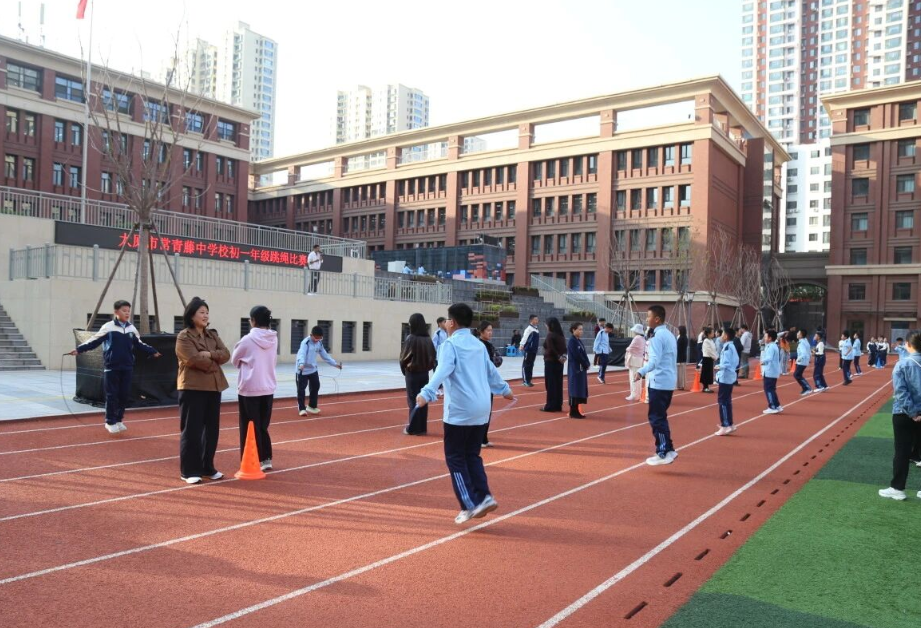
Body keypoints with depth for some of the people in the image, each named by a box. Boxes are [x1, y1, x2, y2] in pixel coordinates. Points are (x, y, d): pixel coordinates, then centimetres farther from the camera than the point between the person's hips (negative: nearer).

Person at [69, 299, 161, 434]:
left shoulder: (132, 329, 8)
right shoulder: (108, 327, -5)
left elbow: (139, 344, 18)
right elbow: (94, 341, -6)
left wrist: (153, 351, 17)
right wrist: (79, 349, -15)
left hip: (127, 367, 4)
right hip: (111, 367, -4)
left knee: (124, 395, 8)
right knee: (112, 395, 1)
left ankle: (119, 420, 22)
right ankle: (110, 422, 11)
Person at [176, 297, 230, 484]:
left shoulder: (213, 335, 15)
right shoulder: (184, 337, -6)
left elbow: (226, 355, 3)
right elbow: (194, 359, -19)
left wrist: (210, 354, -15)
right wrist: (214, 364, -6)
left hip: (213, 387, 7)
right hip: (192, 388, -7)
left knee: (212, 429, 10)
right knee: (191, 430, -2)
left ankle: (207, 467, 22)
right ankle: (189, 471, 6)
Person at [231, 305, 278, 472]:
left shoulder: (247, 340, -12)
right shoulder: (274, 339, 1)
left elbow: (234, 360, 3)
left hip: (249, 390, -5)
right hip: (268, 389, 5)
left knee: (250, 428, 5)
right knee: (263, 426, 17)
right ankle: (266, 459, 19)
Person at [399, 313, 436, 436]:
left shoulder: (411, 339, -15)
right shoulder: (428, 339, -1)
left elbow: (403, 358, -8)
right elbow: (432, 357, 3)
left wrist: (404, 370, 9)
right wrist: (426, 366, 10)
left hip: (412, 373, -4)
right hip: (424, 373, 4)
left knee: (413, 400, 4)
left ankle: (413, 428, 9)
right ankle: (422, 428, 15)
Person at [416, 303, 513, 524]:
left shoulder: (451, 345, -7)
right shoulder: (479, 345, 14)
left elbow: (442, 371, -24)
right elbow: (491, 371, 27)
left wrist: (427, 394, -36)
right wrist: (505, 390, 43)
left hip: (459, 412, -7)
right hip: (481, 410, 7)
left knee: (455, 458, 4)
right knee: (472, 456, 17)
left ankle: (470, 505, 2)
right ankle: (484, 497, 7)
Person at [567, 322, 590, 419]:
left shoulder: (579, 341, 14)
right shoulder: (572, 341, -14)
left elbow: (583, 354, 12)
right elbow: (577, 356, -18)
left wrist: (587, 364, -2)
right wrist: (586, 364, -10)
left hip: (581, 369, 9)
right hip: (575, 369, -9)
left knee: (580, 390, 11)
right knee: (575, 389, -5)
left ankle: (576, 411, 17)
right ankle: (573, 412, 0)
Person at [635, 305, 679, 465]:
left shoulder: (657, 336, -14)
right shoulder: (669, 334, 15)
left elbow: (655, 360, -26)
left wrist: (642, 372, -36)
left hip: (659, 382, -10)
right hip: (669, 382, 10)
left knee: (656, 418, -3)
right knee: (660, 417, 17)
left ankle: (664, 453, -1)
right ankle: (668, 450, 19)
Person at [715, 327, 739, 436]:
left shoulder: (727, 347, -18)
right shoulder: (732, 346, 13)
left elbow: (727, 364, -26)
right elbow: (736, 363, 19)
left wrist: (719, 367, -12)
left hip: (725, 378, -10)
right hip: (730, 377, 10)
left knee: (722, 401, -6)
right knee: (726, 401, 15)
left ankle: (725, 425, -5)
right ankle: (729, 425, 21)